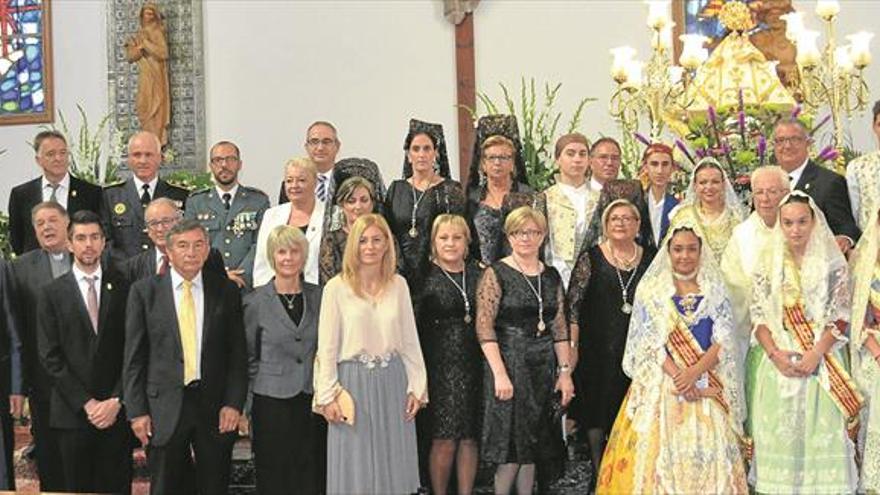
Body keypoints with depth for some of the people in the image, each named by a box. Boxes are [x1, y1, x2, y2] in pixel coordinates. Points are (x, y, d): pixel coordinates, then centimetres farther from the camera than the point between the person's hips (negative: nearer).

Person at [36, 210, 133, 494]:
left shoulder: (123, 287, 4)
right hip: (72, 414, 0)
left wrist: (116, 401, -8)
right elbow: (50, 356, -1)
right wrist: (86, 403, -8)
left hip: (117, 412, 0)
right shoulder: (52, 294, 4)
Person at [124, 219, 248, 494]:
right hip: (164, 407, -1)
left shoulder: (226, 291, 4)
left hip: (215, 408, 1)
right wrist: (137, 411, -4)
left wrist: (234, 403, -5)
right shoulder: (144, 291, 1)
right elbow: (134, 357, 1)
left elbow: (238, 353, 4)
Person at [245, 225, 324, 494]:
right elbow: (248, 358, 4)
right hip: (273, 404, -2)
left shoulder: (319, 296, 6)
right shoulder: (255, 302, -1)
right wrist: (244, 406, 0)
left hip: (313, 402, 2)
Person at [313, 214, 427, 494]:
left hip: (392, 380, 3)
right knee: (355, 467, 4)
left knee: (392, 463, 9)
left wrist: (417, 387, 5)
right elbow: (326, 347, -4)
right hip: (353, 380, -3)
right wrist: (327, 396, -7)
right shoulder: (337, 288, -4)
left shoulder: (398, 285, 6)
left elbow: (410, 340, 8)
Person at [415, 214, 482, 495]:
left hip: (474, 365, 4)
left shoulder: (478, 273, 9)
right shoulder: (426, 276, -3)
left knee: (469, 438, 7)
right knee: (444, 440, -4)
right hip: (440, 366, -4)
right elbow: (412, 326, -2)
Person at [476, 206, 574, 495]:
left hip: (544, 368, 5)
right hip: (509, 362, -5)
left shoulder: (551, 276, 10)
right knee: (511, 448, -4)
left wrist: (565, 371, 4)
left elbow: (560, 328, 11)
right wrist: (500, 373, -18)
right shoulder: (496, 274, -6)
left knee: (533, 447, 10)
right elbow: (484, 327, -12)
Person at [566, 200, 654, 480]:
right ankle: (598, 474, 17)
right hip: (598, 350, -2)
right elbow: (573, 305, -4)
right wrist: (572, 346, -10)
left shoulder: (649, 259, 7)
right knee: (597, 414, 4)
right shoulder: (591, 259, -1)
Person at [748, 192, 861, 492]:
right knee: (778, 435, 3)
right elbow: (758, 315, 3)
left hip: (821, 360, -1)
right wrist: (775, 353, -10)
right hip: (778, 360, 2)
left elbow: (841, 317, -3)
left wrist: (815, 354, -14)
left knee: (820, 432, -2)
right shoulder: (768, 263, 6)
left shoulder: (832, 263, 0)